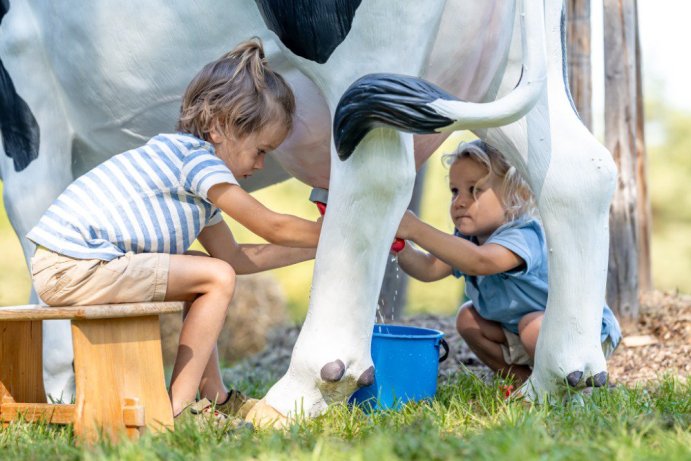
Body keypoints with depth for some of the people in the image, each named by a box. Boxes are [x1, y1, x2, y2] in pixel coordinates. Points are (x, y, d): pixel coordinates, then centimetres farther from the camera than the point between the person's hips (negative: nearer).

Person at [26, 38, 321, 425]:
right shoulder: (197, 158, -11)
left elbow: (235, 256, 23)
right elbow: (273, 227, -7)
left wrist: (319, 248, 23)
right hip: (77, 266, -11)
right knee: (217, 278, -10)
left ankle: (214, 396, 21)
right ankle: (179, 408, -9)